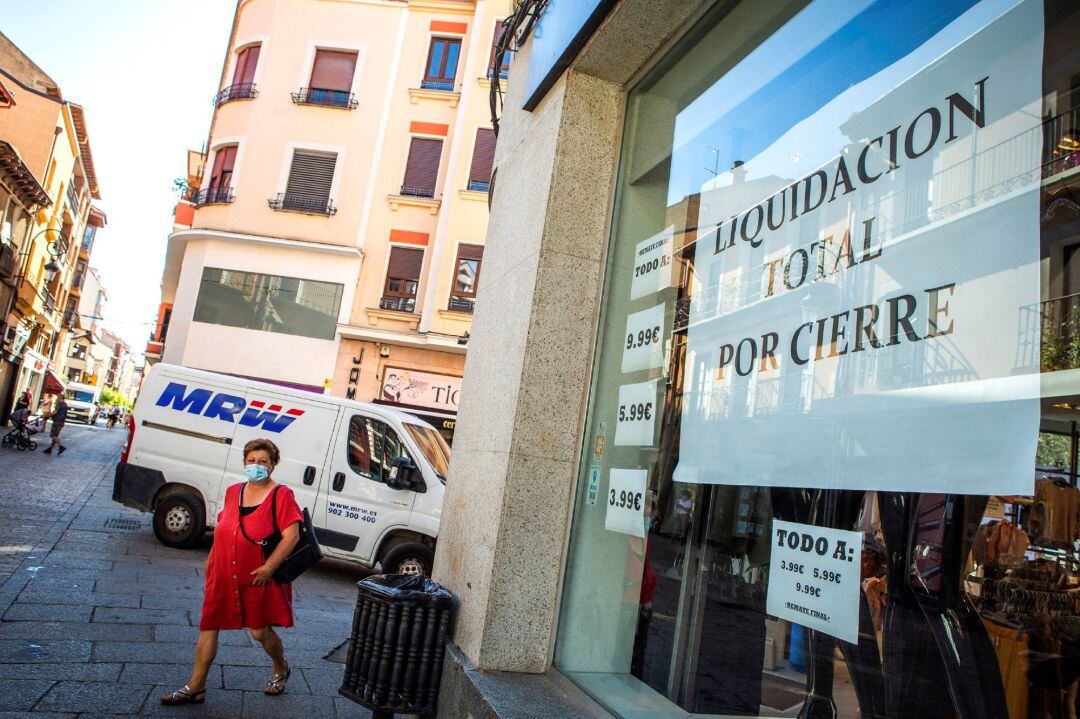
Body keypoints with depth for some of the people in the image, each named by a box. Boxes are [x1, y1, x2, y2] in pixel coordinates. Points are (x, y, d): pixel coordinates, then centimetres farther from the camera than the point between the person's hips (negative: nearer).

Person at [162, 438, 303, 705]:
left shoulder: (281, 495, -11)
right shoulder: (233, 492, 8)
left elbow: (292, 536, -17)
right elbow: (221, 529, 19)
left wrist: (268, 568, -20)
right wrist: (211, 562, 16)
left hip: (258, 577, -5)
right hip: (223, 574, 5)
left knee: (260, 631, 5)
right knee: (208, 627, 7)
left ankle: (281, 670, 33)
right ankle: (195, 687, 21)